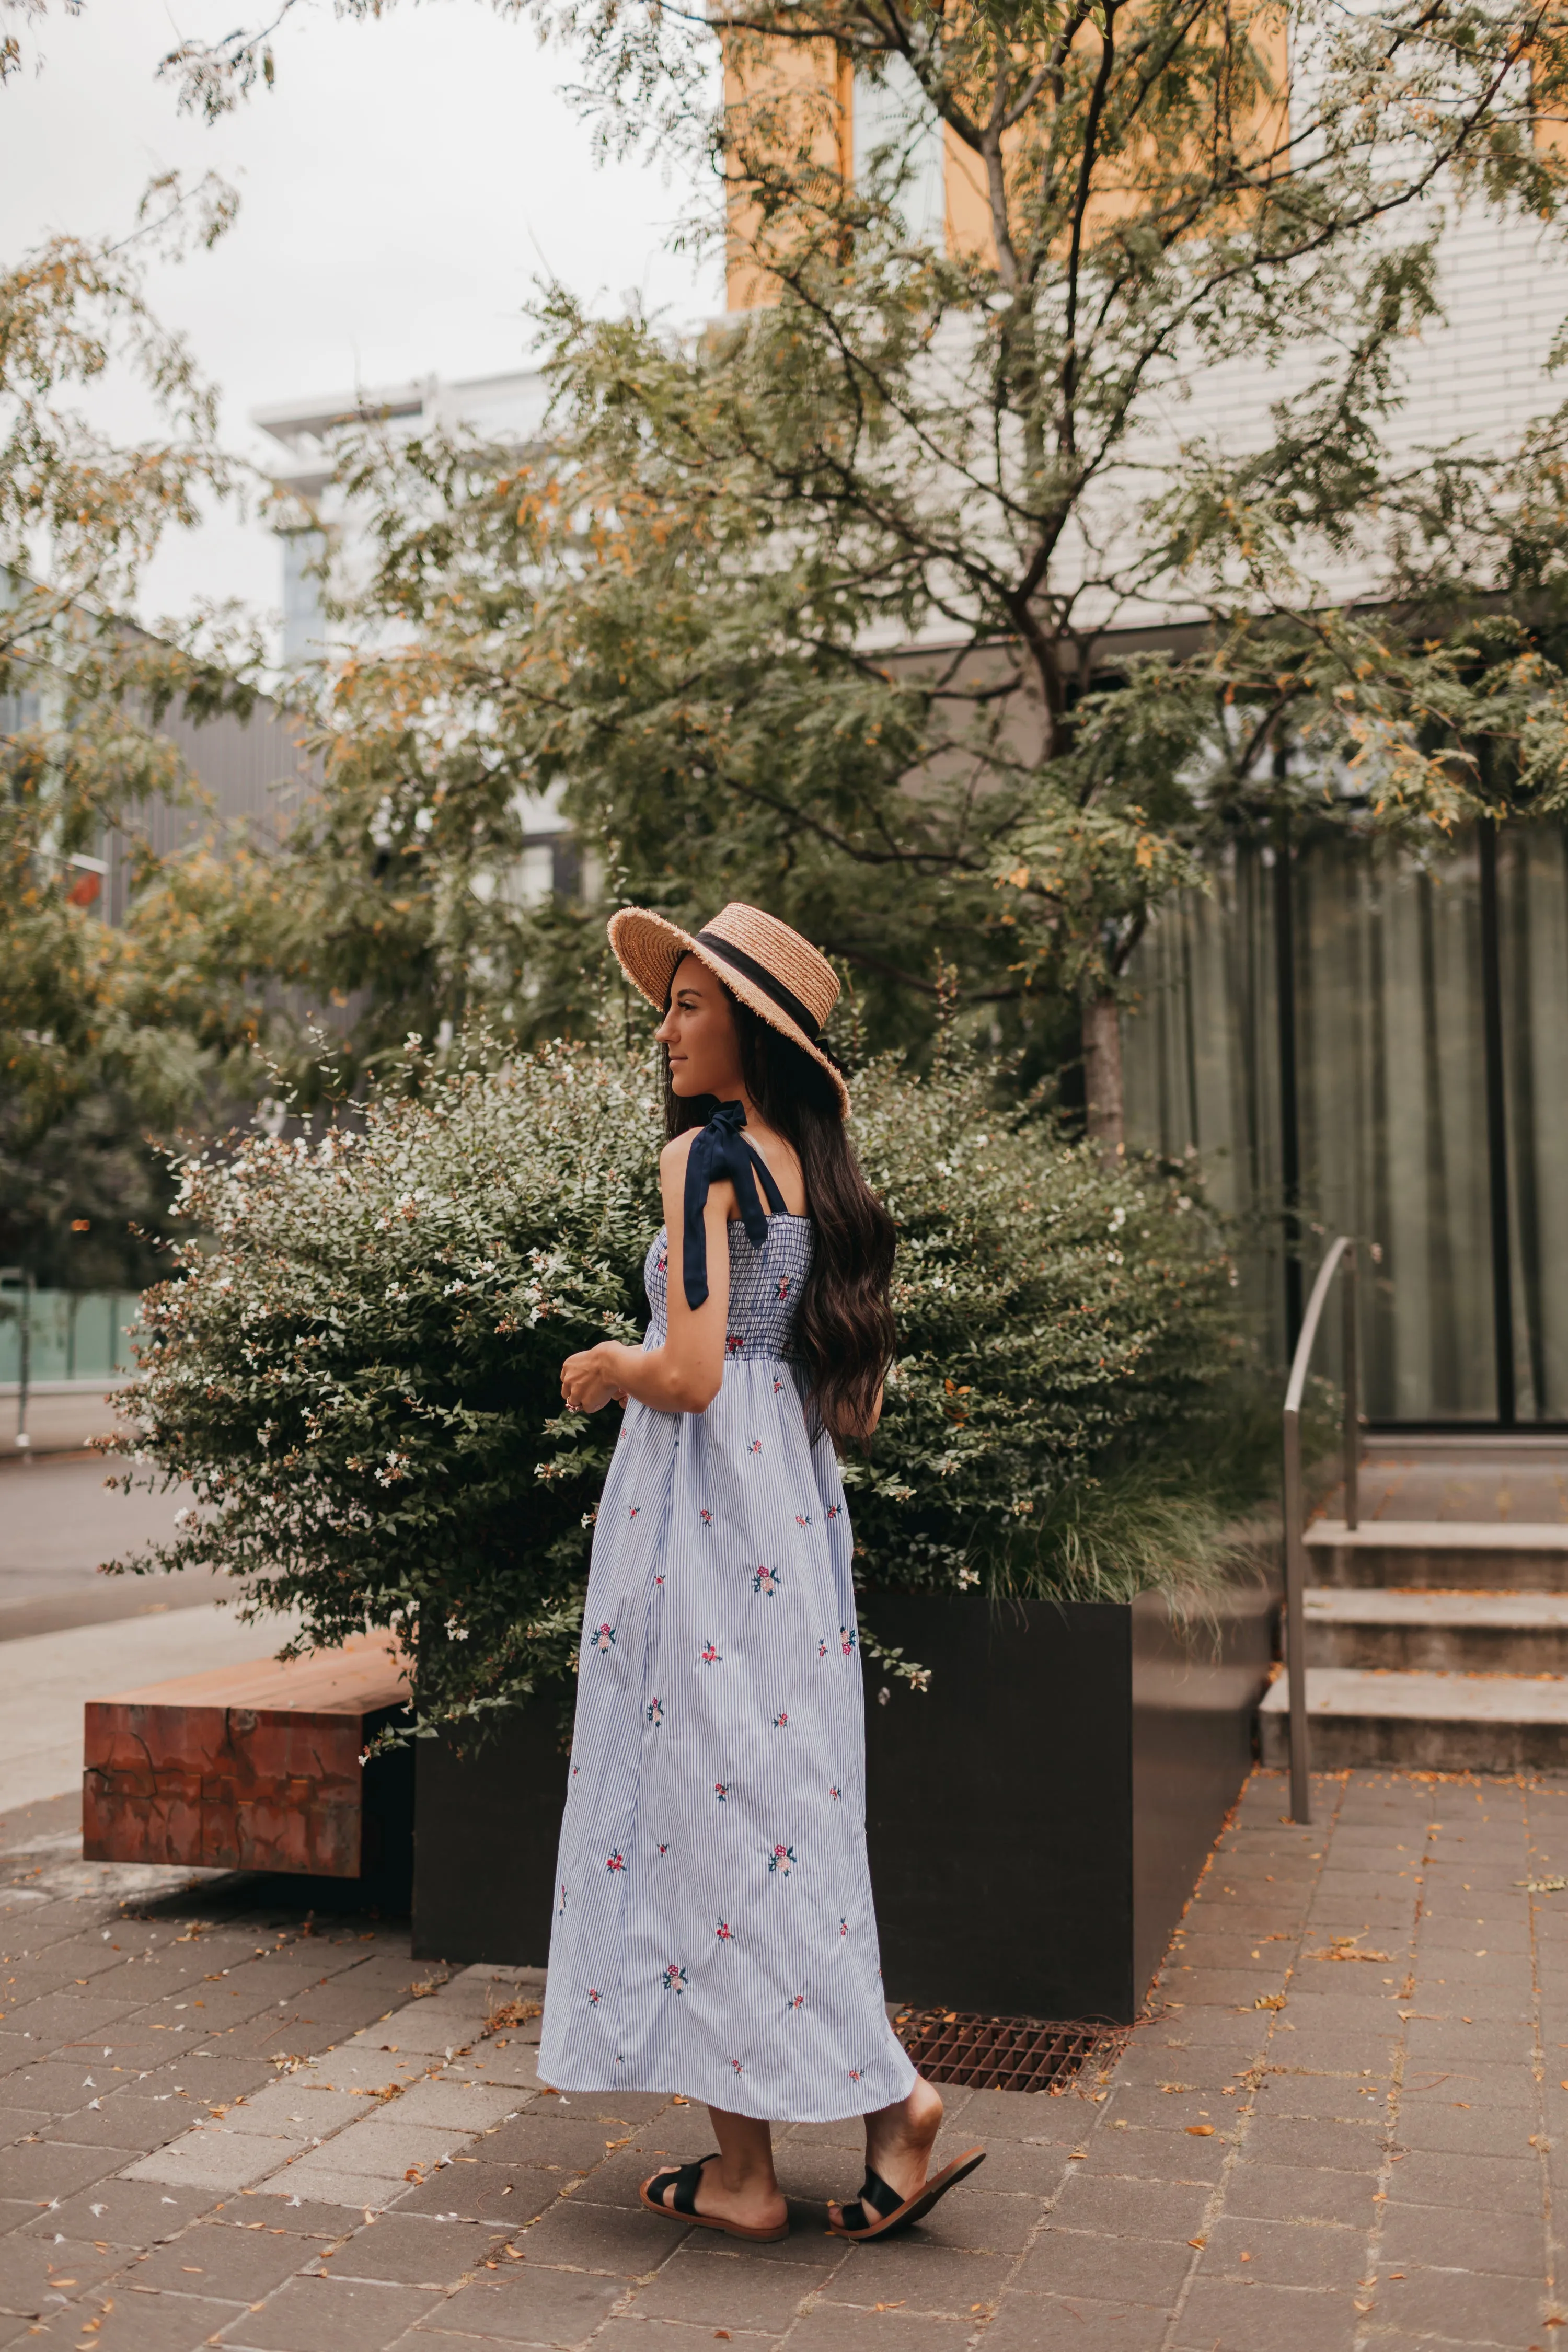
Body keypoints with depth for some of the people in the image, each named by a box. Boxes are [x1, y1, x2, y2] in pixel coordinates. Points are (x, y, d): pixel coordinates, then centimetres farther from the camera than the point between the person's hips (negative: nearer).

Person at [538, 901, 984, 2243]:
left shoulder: (705, 1156, -12)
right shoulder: (817, 1169, 12)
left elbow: (690, 1373, -20)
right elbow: (858, 1396, 15)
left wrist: (605, 1366, -1)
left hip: (703, 1507, -8)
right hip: (797, 1505, 8)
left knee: (707, 1800, 0)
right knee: (783, 1801, 14)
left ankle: (746, 2169, 9)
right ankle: (885, 2105, 17)